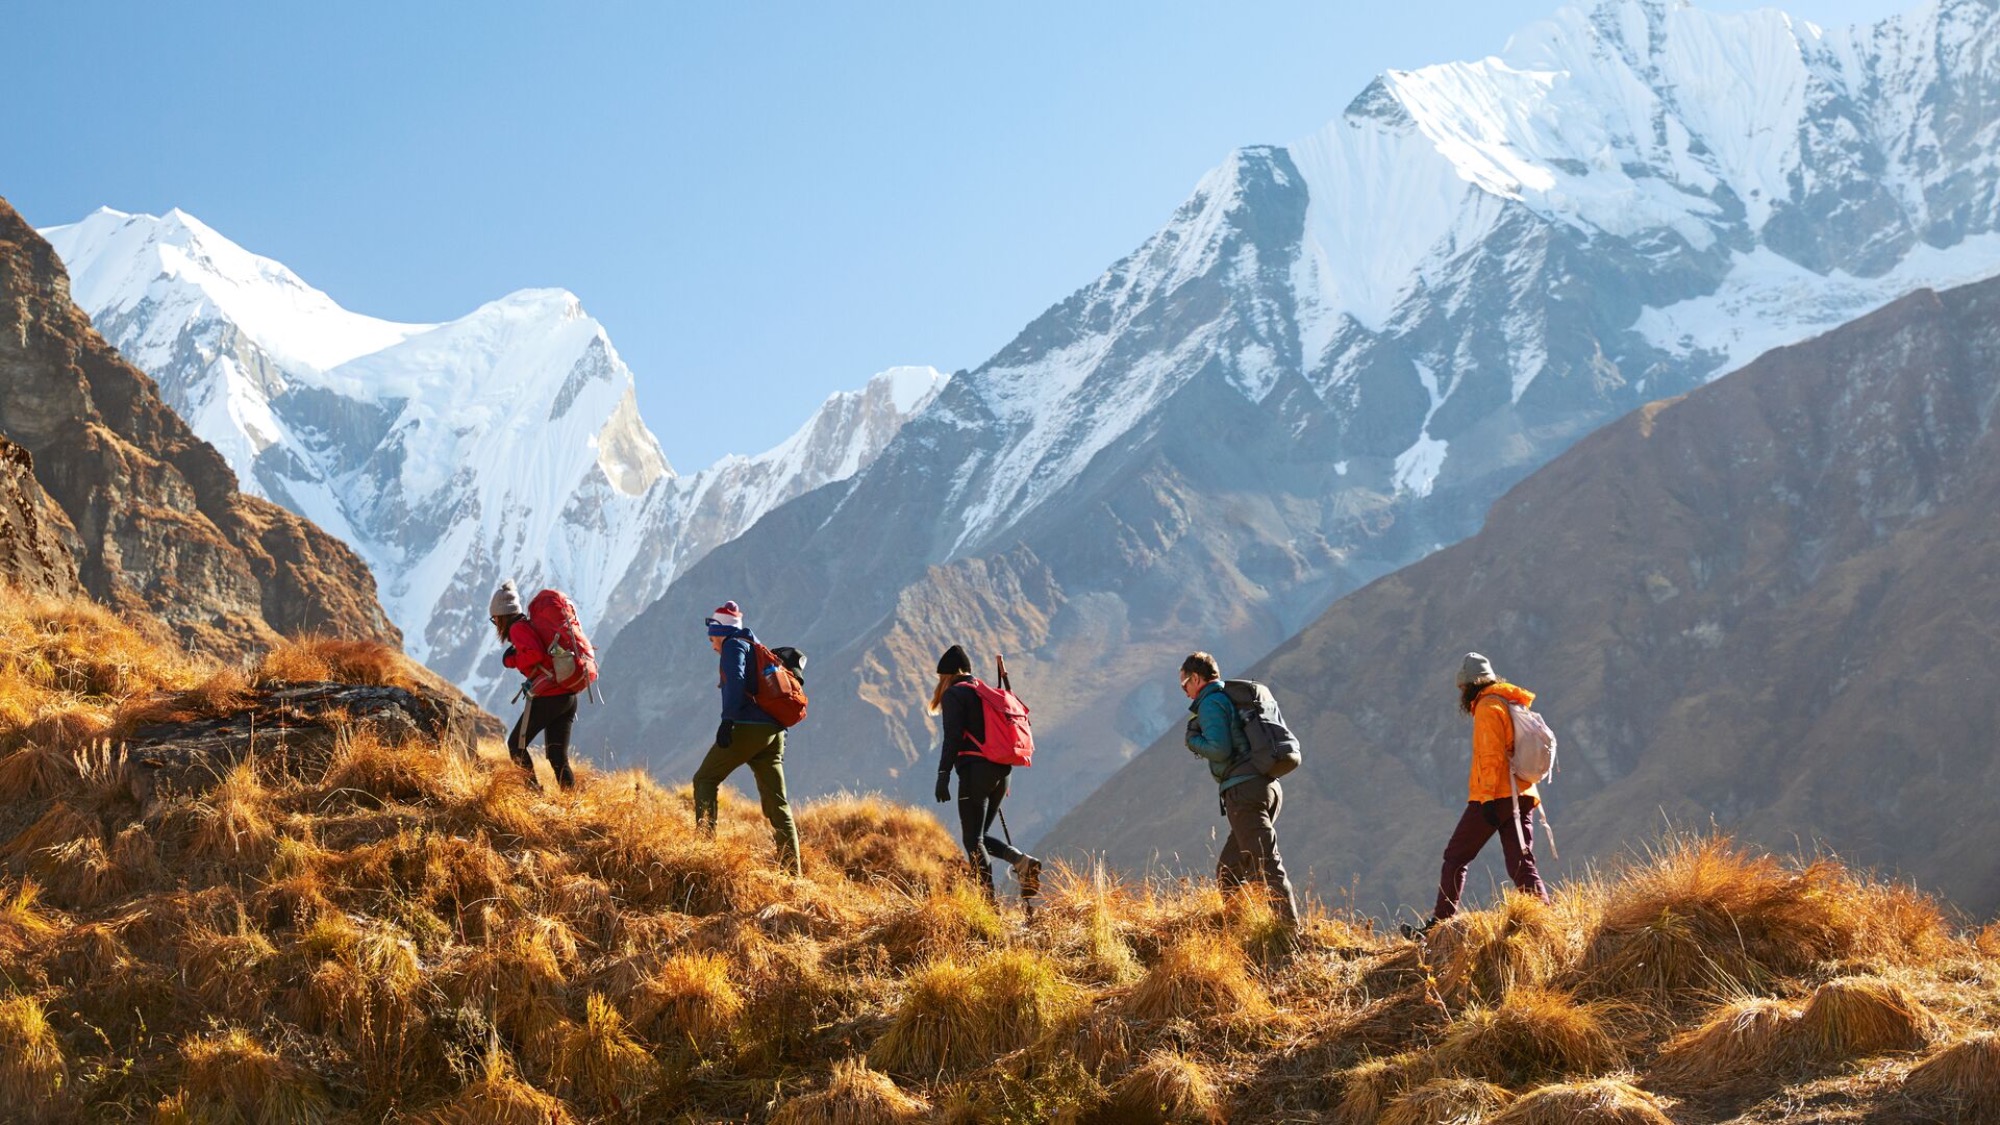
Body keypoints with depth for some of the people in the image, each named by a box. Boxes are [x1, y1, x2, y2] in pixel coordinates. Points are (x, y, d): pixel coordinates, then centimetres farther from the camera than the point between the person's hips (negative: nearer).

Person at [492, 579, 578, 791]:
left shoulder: (518, 628, -5)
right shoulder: (532, 625, 22)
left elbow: (534, 654, -22)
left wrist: (513, 660, -5)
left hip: (547, 698, -8)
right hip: (569, 697, 8)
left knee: (516, 745, 8)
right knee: (558, 758, 9)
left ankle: (533, 791, 2)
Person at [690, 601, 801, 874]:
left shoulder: (734, 645, 3)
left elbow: (736, 681, -15)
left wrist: (728, 720, -24)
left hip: (747, 727, -8)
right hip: (773, 732, 8)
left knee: (705, 779, 4)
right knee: (777, 803, 5)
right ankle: (793, 870, -1)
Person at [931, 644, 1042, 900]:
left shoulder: (954, 694, -2)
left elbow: (952, 738, -12)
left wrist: (943, 775, -14)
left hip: (975, 770, -8)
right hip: (1001, 771, 8)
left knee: (973, 839, -4)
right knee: (980, 836, 15)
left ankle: (988, 898, -12)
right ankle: (1022, 861, -8)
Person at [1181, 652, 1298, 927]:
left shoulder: (1211, 703, -4)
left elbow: (1219, 749, -16)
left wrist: (1194, 740, 4)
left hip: (1244, 790, -9)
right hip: (1268, 784, 9)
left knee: (1266, 866, -12)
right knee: (1230, 867, 14)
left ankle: (1289, 927, -17)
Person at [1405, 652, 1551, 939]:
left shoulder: (1488, 708, -8)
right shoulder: (1514, 705, 19)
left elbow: (1491, 756, -17)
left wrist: (1487, 798, -20)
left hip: (1494, 797, -8)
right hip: (1522, 795, 8)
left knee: (1455, 858, 2)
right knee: (1522, 865, 4)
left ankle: (1438, 924, 2)